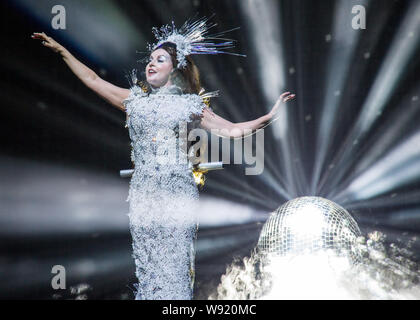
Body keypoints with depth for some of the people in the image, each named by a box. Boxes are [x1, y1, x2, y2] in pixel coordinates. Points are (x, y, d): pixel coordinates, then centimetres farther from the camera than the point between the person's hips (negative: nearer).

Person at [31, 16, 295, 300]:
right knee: (147, 263, 5)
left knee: (175, 264, -2)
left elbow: (233, 130, 0)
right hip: (143, 193, 3)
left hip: (177, 194, -2)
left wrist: (269, 116, -9)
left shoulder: (189, 105, 5)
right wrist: (61, 51, 21)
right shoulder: (135, 99, 13)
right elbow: (93, 80, 19)